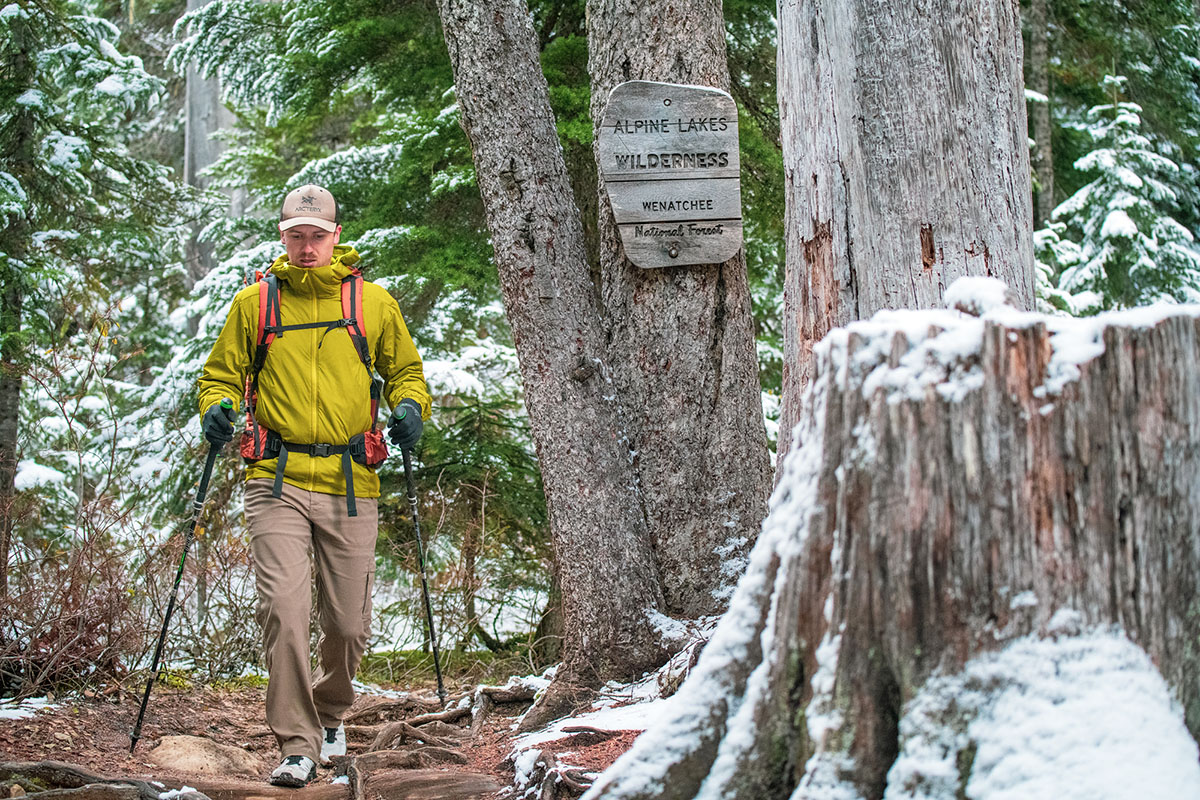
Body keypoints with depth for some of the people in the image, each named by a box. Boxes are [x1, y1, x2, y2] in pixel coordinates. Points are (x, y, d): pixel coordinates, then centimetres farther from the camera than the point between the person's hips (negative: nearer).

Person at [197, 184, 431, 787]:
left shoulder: (374, 303, 8)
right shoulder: (254, 303, 7)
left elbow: (405, 370, 19)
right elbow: (222, 372, 16)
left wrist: (410, 406, -2)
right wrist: (216, 407, -6)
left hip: (350, 486, 1)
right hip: (277, 481, -1)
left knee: (348, 623, 6)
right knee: (283, 607, -17)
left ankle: (330, 711, 36)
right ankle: (297, 745, -9)